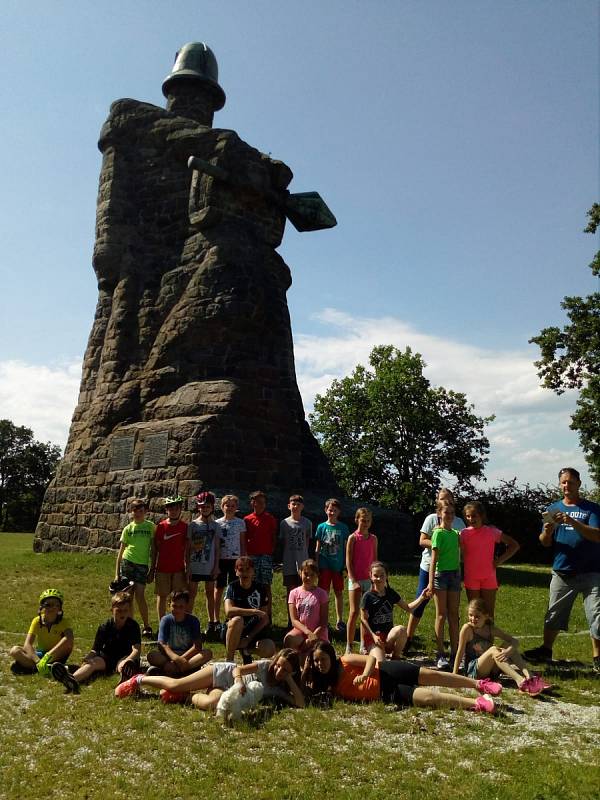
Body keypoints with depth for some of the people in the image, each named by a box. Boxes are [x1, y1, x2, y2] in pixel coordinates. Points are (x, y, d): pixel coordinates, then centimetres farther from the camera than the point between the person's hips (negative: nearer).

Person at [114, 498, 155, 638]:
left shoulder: (150, 526, 5)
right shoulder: (128, 528, 8)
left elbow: (153, 550, 6)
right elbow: (121, 551, 10)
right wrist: (117, 573, 5)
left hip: (142, 565, -1)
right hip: (127, 563, 1)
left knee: (140, 595, -7)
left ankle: (146, 626, 8)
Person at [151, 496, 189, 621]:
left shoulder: (185, 527, 0)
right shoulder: (160, 526, 0)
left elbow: (187, 549, 2)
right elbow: (155, 548, 4)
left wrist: (187, 568, -2)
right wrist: (152, 567, 3)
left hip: (179, 568, 0)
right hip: (162, 568, 1)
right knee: (162, 596, 7)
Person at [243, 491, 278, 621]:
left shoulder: (270, 519, 5)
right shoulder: (247, 520, 6)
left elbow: (274, 538, 8)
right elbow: (244, 540, 7)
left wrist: (272, 551, -2)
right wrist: (245, 555, -1)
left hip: (266, 556, -1)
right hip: (252, 556, 1)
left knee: (266, 586, 0)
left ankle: (269, 614, 6)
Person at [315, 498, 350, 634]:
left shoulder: (343, 528, 2)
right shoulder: (321, 527, 1)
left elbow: (346, 548, 5)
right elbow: (317, 548, 4)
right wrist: (316, 566, 0)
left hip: (338, 565, 0)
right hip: (324, 565, 0)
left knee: (339, 593, 8)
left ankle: (339, 621, 19)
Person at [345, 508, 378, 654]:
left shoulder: (373, 538, 8)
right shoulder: (353, 538, -5)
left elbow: (375, 560, 13)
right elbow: (348, 561, -7)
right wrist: (354, 581, -12)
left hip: (369, 579, 4)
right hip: (355, 579, -4)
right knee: (354, 612, -5)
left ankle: (363, 646, 17)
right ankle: (349, 646, 4)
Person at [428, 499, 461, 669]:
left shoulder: (456, 534, 11)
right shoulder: (438, 533, -7)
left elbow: (457, 556, 15)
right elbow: (434, 559, -11)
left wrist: (460, 578, 11)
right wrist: (431, 582, -15)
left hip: (455, 574, 6)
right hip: (441, 574, -6)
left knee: (454, 616, 8)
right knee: (441, 615, 0)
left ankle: (455, 653, 14)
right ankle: (441, 655, 6)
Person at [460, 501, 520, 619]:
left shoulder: (492, 532, -2)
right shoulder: (464, 533, -1)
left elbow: (514, 545, 4)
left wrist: (500, 560, -2)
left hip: (489, 578, 0)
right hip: (471, 578, 0)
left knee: (489, 613, 6)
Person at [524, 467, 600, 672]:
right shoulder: (553, 509, 8)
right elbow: (545, 542, 8)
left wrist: (573, 522, -27)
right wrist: (547, 532, -15)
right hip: (561, 572, 3)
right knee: (553, 615, 11)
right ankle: (546, 650, 25)